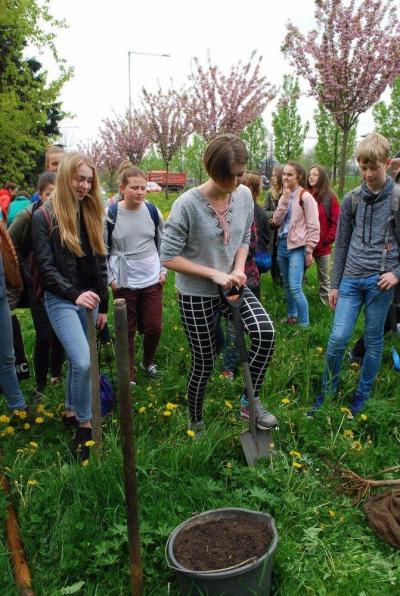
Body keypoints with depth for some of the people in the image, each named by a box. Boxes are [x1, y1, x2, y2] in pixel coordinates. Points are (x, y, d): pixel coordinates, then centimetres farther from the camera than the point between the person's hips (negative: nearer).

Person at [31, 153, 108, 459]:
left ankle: (71, 412, 34)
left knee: (77, 360, 14)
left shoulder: (92, 213, 8)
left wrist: (103, 305, 11)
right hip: (61, 300, -5)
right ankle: (85, 425, 2)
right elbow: (46, 267, -13)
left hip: (89, 299, 6)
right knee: (83, 362, -16)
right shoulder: (45, 216, -8)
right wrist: (74, 295, -25)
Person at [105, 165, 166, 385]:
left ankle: (148, 362, 35)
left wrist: (163, 270, 7)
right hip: (124, 284, -2)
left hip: (152, 281, 2)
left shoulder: (152, 211, 0)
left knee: (154, 327, 7)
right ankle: (129, 374, 24)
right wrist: (110, 278, -3)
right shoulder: (110, 214, -8)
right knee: (127, 331, 7)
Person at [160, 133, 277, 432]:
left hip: (231, 286, 4)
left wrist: (239, 269, -9)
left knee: (265, 331, -21)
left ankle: (251, 401, 0)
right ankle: (196, 423, 32)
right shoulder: (188, 204, -22)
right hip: (196, 294, -4)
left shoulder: (245, 195, -6)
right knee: (204, 363, 6)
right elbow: (169, 257, -18)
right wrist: (214, 273, -20)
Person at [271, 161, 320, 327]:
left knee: (295, 287, -13)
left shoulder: (305, 197, -10)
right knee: (287, 286, 14)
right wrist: (284, 199, -8)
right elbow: (276, 221, 0)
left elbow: (313, 226, -12)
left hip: (297, 246, -7)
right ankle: (291, 317, 29)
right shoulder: (284, 196, 12)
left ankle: (304, 324, -2)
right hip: (282, 244, 7)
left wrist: (309, 250, -13)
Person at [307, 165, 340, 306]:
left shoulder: (330, 197, -4)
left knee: (324, 280, 10)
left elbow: (336, 222, -5)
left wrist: (327, 240, -9)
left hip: (322, 246, -3)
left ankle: (327, 305, 20)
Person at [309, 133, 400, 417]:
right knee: (338, 337, -4)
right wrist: (335, 284, 11)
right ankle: (327, 391, 16)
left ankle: (363, 394, 26)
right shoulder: (351, 199, 6)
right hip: (351, 279, 2)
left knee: (373, 340, 8)